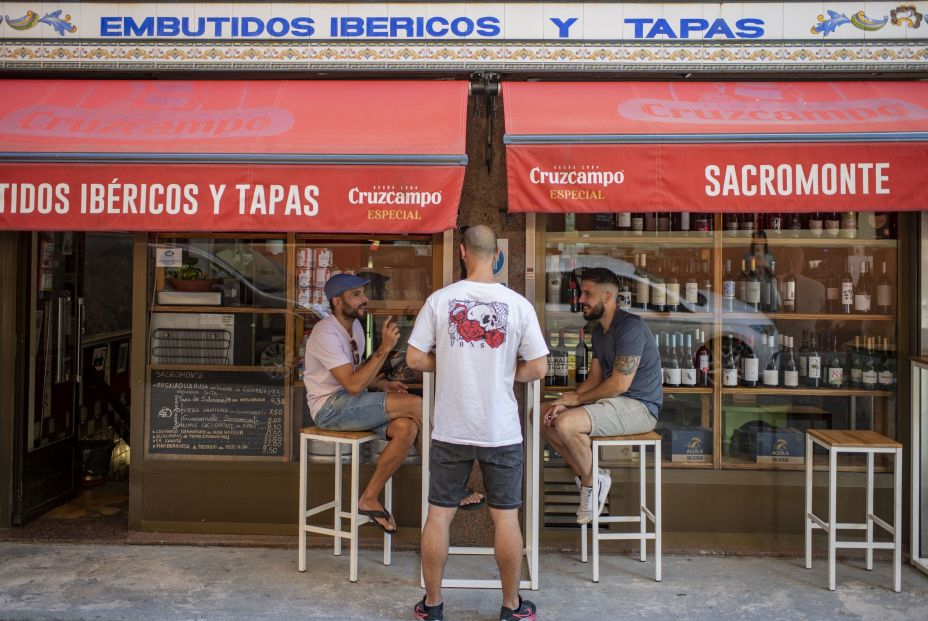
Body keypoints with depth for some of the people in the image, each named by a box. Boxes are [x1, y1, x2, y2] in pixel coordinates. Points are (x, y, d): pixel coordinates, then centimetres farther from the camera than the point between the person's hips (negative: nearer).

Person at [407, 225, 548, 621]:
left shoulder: (440, 300, -6)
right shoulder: (518, 305, -7)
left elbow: (415, 358, -4)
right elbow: (537, 368, -4)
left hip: (450, 430, 1)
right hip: (501, 432, 0)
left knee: (439, 514, 12)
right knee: (506, 517, 12)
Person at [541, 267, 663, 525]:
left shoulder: (630, 326, -18)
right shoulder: (599, 330, 13)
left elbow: (620, 383, -23)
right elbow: (594, 379, 11)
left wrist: (577, 399, -12)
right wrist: (566, 402, -6)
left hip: (639, 406, -10)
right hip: (612, 401, 10)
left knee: (566, 423, -29)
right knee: (543, 414, 3)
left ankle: (590, 482, -4)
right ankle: (586, 476, 8)